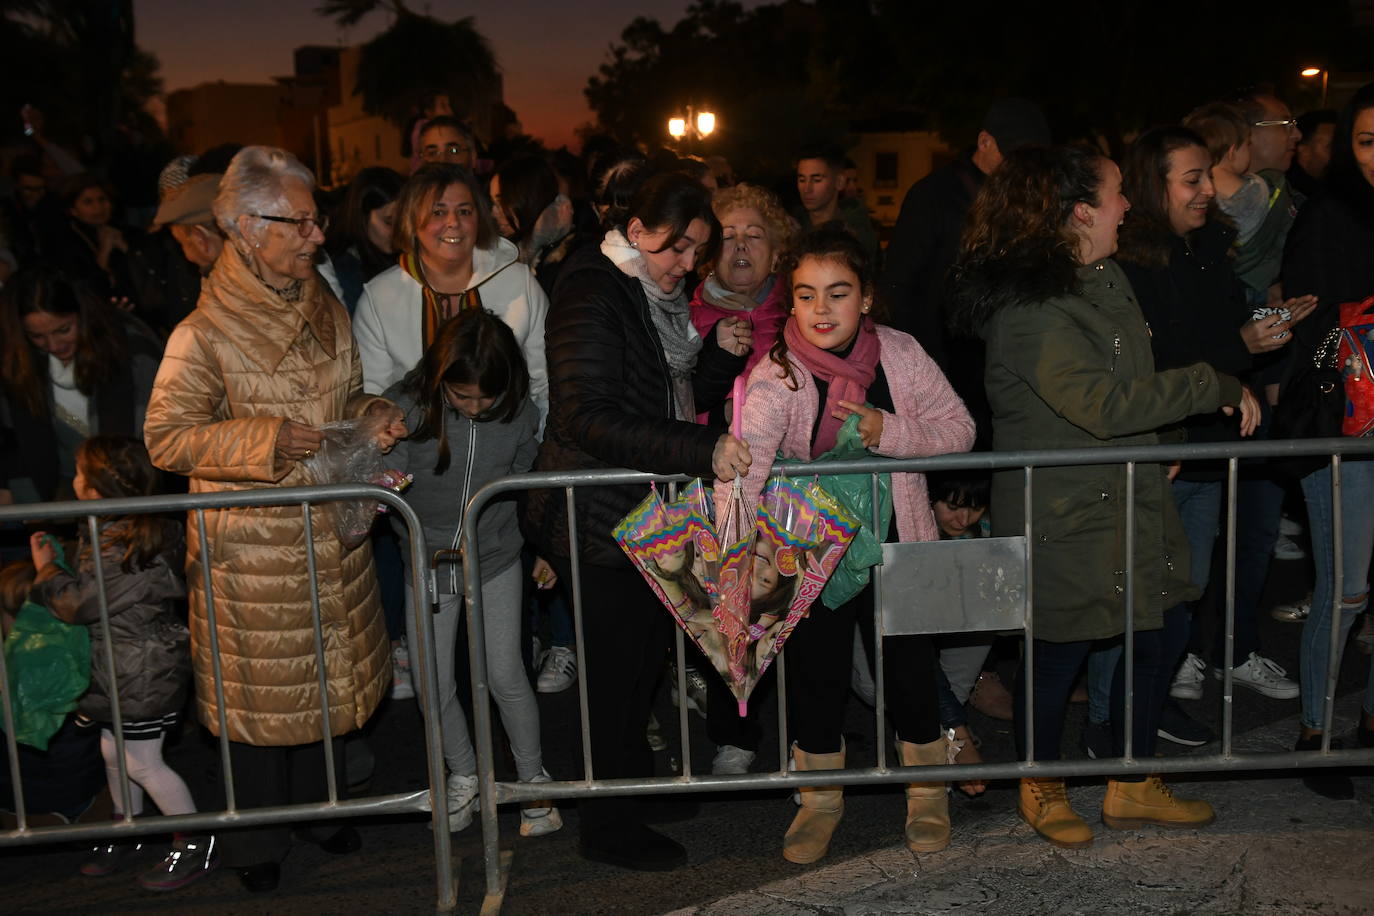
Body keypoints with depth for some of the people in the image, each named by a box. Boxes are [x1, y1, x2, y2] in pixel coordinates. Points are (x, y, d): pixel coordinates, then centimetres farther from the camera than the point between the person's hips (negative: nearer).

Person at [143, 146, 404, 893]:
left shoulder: (325, 311, 5)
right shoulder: (203, 334, -16)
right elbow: (165, 437, -13)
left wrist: (376, 420, -4)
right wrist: (264, 440, -22)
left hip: (331, 536, 6)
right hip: (252, 546, -6)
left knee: (329, 679, 18)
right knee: (259, 690, 8)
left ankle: (321, 805, 39)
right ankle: (257, 841, 28)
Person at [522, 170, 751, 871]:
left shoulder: (661, 300, 12)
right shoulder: (593, 294, -17)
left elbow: (683, 398, 17)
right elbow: (592, 418, -28)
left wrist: (721, 353, -4)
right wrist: (704, 451, -35)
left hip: (650, 516, 9)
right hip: (600, 521, -9)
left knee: (646, 657, 20)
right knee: (617, 669, 1)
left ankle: (633, 782, 41)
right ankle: (609, 828, 19)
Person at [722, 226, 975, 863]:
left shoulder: (900, 354, -8)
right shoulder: (776, 375, -17)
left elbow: (959, 429, -2)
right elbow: (744, 455, -34)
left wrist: (888, 433, -20)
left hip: (898, 547, 1)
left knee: (910, 673, 11)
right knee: (816, 677, 10)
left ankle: (927, 793, 37)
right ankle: (820, 799, 35)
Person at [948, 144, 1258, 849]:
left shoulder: (1106, 277, 9)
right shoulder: (1029, 309, -21)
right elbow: (1102, 404, -28)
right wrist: (1216, 387, -20)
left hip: (1128, 498, 9)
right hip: (1060, 518, -9)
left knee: (1155, 643, 13)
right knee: (1058, 654, 7)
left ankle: (1133, 787, 33)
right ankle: (1041, 789, 31)